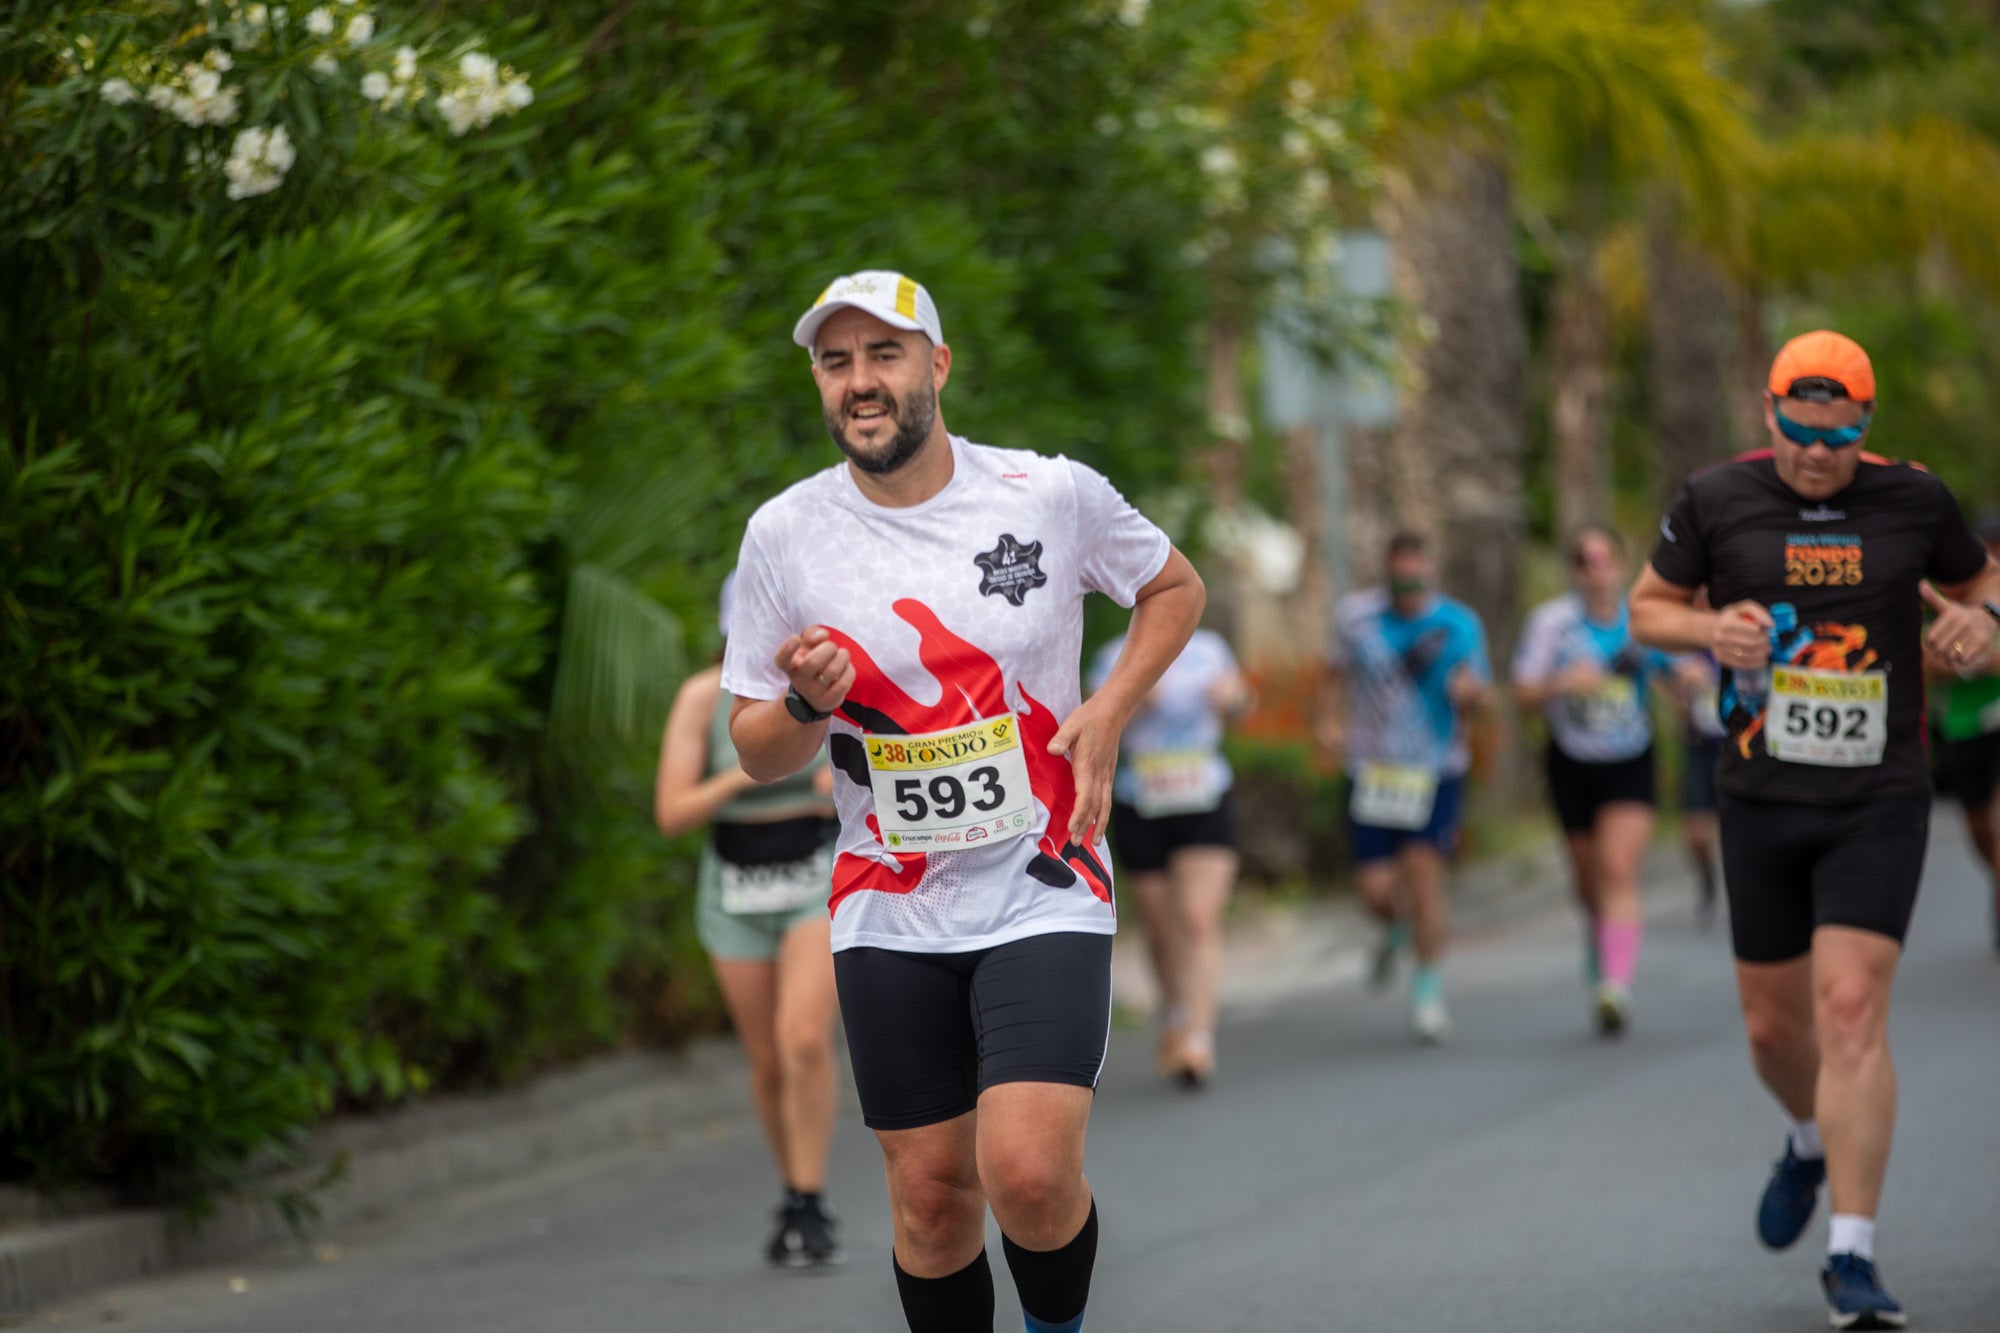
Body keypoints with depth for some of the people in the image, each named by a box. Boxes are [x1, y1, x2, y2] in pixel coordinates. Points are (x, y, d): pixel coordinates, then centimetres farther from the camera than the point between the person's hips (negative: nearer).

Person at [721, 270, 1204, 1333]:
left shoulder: (1053, 493, -5)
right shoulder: (783, 535, -2)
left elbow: (1175, 587, 14)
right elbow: (756, 753, 5)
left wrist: (1108, 711, -2)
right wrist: (807, 703, -17)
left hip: (1043, 889, -2)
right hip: (889, 914, 2)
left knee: (1029, 1172, -18)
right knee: (932, 1193, 4)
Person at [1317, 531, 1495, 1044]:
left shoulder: (1460, 626, -3)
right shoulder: (1356, 616, 0)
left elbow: (1483, 699, 4)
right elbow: (1335, 671, 15)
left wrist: (1471, 693, -19)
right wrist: (1330, 721, -1)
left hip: (1437, 774, -1)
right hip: (1373, 770, 1)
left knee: (1423, 875, -13)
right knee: (1376, 889, -4)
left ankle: (1428, 992, 1)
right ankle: (1398, 928, 35)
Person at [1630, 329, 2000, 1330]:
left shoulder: (1912, 501, 1)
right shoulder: (1716, 501, 0)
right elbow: (1648, 607, 11)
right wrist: (1708, 630, -11)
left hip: (1879, 803, -2)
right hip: (1762, 800, 2)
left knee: (1852, 1011, -14)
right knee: (1773, 1023, 11)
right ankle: (1813, 1142, 46)